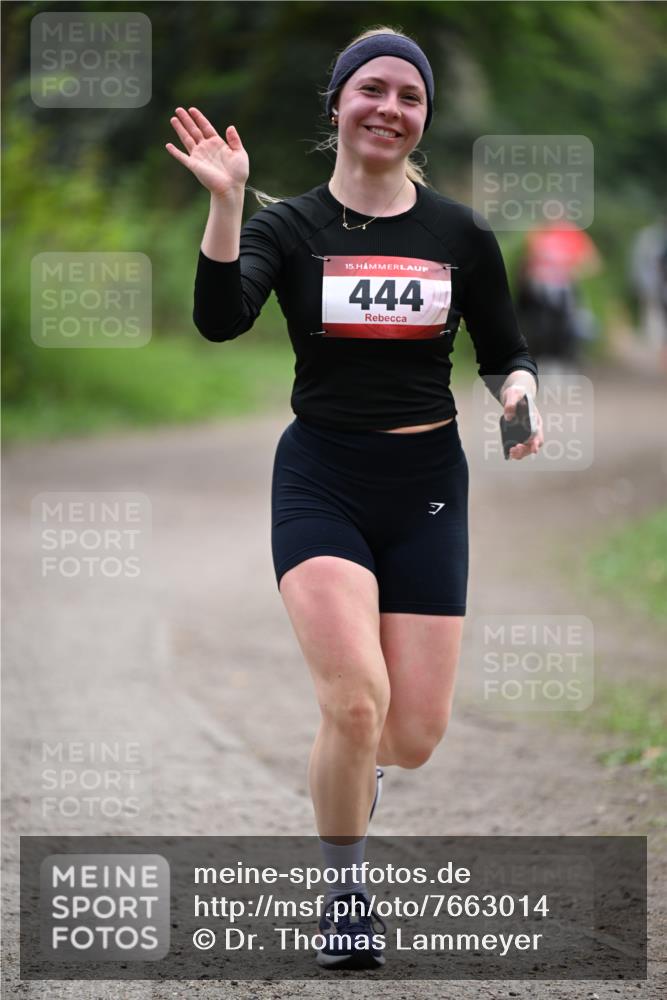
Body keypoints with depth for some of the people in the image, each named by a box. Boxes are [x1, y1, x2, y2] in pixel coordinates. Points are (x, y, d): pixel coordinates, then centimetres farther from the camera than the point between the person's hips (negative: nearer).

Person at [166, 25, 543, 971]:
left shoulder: (461, 235, 1)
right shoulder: (289, 226, -3)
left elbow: (507, 353, 13)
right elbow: (220, 319, -21)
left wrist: (519, 395, -10)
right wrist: (226, 201, -32)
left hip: (427, 485, 2)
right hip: (321, 482, -2)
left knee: (413, 739, -1)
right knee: (356, 698, -22)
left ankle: (352, 764, 40)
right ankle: (346, 894, 3)